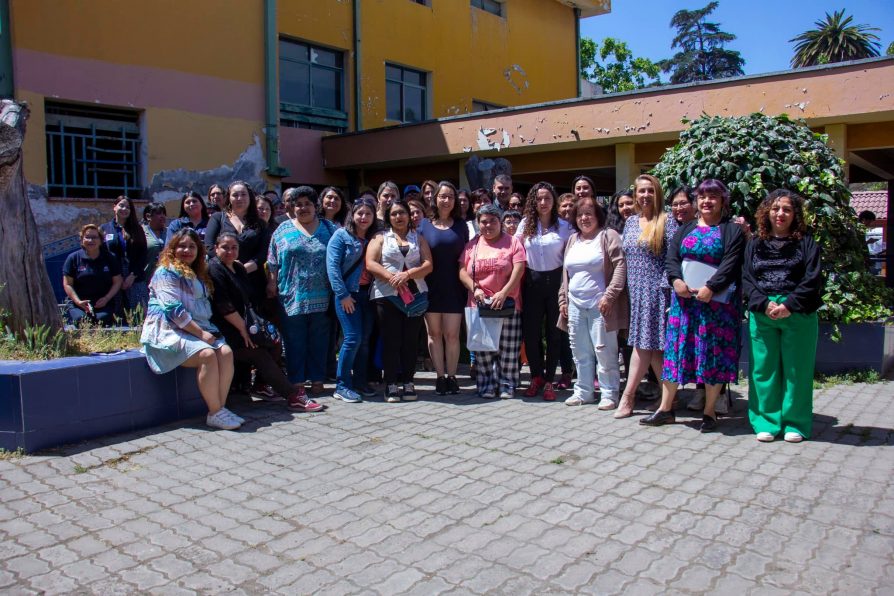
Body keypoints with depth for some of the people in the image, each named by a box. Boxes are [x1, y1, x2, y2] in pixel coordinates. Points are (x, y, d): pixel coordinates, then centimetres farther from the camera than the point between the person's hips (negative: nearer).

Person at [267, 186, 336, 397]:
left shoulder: (329, 229, 11)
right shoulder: (284, 230, 9)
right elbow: (273, 263, 7)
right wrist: (271, 286, -2)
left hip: (321, 298, 1)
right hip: (292, 297, 0)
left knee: (318, 340, 6)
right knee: (294, 341, 3)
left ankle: (317, 379, 16)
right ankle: (297, 381, 11)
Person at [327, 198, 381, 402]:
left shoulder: (374, 238, 12)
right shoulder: (341, 235, -3)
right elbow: (332, 266, -10)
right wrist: (343, 294, -15)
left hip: (367, 294, 5)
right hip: (347, 295, -5)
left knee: (365, 339, 6)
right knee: (353, 337, -11)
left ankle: (360, 381, 18)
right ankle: (342, 385, -2)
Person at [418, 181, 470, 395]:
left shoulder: (460, 225, 8)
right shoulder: (424, 224, 5)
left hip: (453, 287, 0)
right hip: (431, 287, 0)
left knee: (452, 334, -1)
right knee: (434, 333, 5)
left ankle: (451, 377, 11)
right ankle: (440, 377, 15)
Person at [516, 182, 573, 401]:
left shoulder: (564, 226, 1)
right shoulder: (526, 224, 5)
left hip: (555, 280, -1)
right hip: (532, 282, 2)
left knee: (553, 332, 4)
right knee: (530, 331, 3)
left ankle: (549, 381, 13)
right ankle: (536, 377, 20)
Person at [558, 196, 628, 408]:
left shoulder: (608, 236, -1)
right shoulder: (572, 240, 17)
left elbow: (620, 266, -10)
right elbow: (565, 273, 20)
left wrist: (609, 295, -17)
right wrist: (563, 299, 14)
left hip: (599, 305, -6)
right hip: (575, 305, 6)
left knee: (604, 351, -3)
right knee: (580, 352, 10)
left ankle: (609, 394, 7)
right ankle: (584, 392, 21)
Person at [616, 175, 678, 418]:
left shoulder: (667, 222, -3)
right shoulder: (630, 222, 14)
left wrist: (667, 286, -17)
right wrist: (625, 287, 11)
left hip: (656, 290, -6)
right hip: (635, 290, 6)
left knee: (645, 342, -4)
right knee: (647, 344, 5)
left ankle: (627, 396, 2)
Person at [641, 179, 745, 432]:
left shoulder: (732, 230, 2)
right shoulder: (686, 229, 16)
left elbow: (731, 264, -9)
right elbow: (671, 256, 6)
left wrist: (711, 288, -19)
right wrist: (676, 279, -12)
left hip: (716, 300, -3)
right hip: (684, 298, 4)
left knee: (714, 353, 0)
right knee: (676, 348, 4)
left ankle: (709, 412, 12)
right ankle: (665, 408, 11)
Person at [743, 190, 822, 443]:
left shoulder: (806, 243, 6)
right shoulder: (755, 244, 11)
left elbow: (812, 280, -3)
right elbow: (747, 279, 4)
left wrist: (789, 305, -14)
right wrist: (764, 304, -11)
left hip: (798, 315, -1)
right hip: (761, 314, 2)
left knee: (796, 370, 3)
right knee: (764, 369, 4)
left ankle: (795, 424, 14)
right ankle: (767, 422, 13)